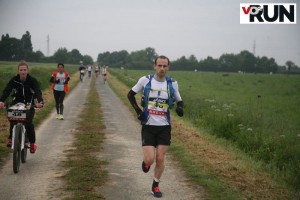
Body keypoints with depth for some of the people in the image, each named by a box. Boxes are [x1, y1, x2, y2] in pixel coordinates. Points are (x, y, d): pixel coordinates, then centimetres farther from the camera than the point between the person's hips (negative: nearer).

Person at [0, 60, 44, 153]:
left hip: (29, 105, -1)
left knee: (28, 123, -22)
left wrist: (40, 102, -49)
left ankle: (32, 142, -1)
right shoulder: (14, 80, -9)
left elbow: (38, 91, -27)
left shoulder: (32, 80, -13)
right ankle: (11, 138, -2)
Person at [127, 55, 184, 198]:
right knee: (150, 159, -9)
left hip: (164, 127, 2)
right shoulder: (145, 80, -5)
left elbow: (179, 100, 13)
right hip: (148, 126, -1)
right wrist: (138, 110, -3)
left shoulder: (172, 83, 0)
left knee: (160, 158, 1)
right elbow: (130, 94, 8)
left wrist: (180, 107, -11)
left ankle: (155, 186, 22)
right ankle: (146, 162, 29)